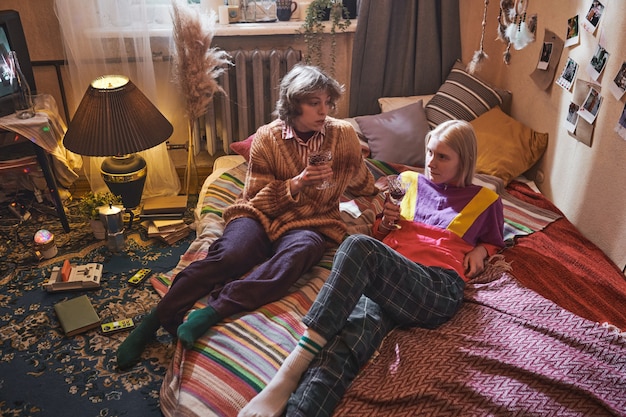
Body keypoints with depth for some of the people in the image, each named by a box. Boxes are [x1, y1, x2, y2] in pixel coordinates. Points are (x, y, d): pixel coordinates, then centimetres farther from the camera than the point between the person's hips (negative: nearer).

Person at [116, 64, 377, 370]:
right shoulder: (267, 138, -1)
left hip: (311, 224, 1)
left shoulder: (344, 134, 2)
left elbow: (361, 183, 22)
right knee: (228, 256, -33)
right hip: (262, 216, 0)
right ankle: (154, 319, -25)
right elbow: (255, 199, -3)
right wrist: (295, 184, -16)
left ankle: (212, 311, -44)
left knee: (293, 257, -38)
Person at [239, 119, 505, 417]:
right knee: (354, 333, -35)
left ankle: (293, 369, -40)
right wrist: (386, 221, 11)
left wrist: (480, 250, 12)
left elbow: (494, 241, 36)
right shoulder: (410, 181, 29)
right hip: (384, 280, 3)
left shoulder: (485, 200, 23)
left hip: (439, 289, -3)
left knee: (359, 246, -35)